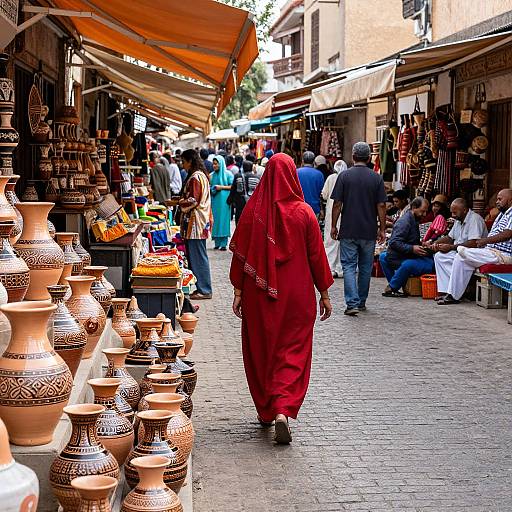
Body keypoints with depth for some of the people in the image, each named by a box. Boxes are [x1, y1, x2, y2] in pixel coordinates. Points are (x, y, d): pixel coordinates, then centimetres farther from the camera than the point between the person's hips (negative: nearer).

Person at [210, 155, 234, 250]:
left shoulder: (228, 174, 0)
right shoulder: (211, 175, 12)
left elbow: (232, 186, -2)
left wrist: (221, 187, -11)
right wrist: (211, 190, -2)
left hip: (224, 201, -4)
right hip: (214, 201, 4)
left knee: (223, 220, -5)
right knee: (215, 221, 2)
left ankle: (224, 243, -3)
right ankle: (217, 243, 7)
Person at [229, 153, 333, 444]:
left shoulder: (253, 211, -4)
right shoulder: (304, 212, -7)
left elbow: (241, 254, -2)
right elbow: (316, 255, -3)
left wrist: (238, 291, 5)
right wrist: (324, 293, 6)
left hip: (259, 294, 2)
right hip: (296, 294, -1)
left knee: (260, 350, 16)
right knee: (292, 353, 3)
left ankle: (265, 411, 26)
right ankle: (282, 410, -16)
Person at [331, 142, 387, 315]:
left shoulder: (344, 176, -4)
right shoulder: (376, 178, -1)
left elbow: (337, 204, -6)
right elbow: (381, 206, -2)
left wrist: (333, 226, 4)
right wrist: (382, 228, 6)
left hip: (348, 230, -2)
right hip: (369, 231, 2)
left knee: (349, 266, 0)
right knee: (366, 267, 14)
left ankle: (352, 303, -13)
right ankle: (362, 302, 23)